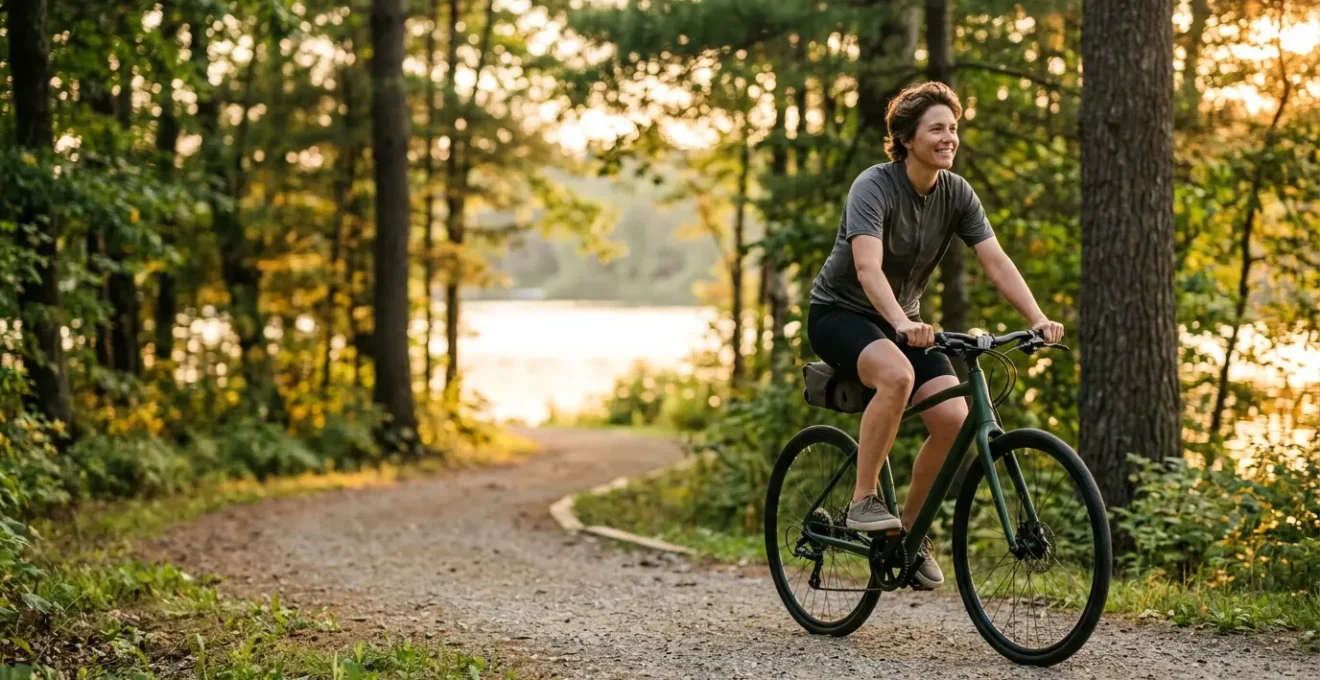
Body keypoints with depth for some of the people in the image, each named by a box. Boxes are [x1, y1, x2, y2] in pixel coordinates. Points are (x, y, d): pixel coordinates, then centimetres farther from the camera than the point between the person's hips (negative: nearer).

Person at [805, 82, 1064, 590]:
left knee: (953, 418, -17)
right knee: (896, 374, -38)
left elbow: (996, 262, -11)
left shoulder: (956, 194, -4)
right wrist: (902, 324, -52)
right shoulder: (874, 187, -22)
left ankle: (910, 527, 4)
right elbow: (868, 267, -36)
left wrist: (1038, 319, -26)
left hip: (903, 322, 6)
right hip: (840, 312, -6)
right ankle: (863, 502, -23)